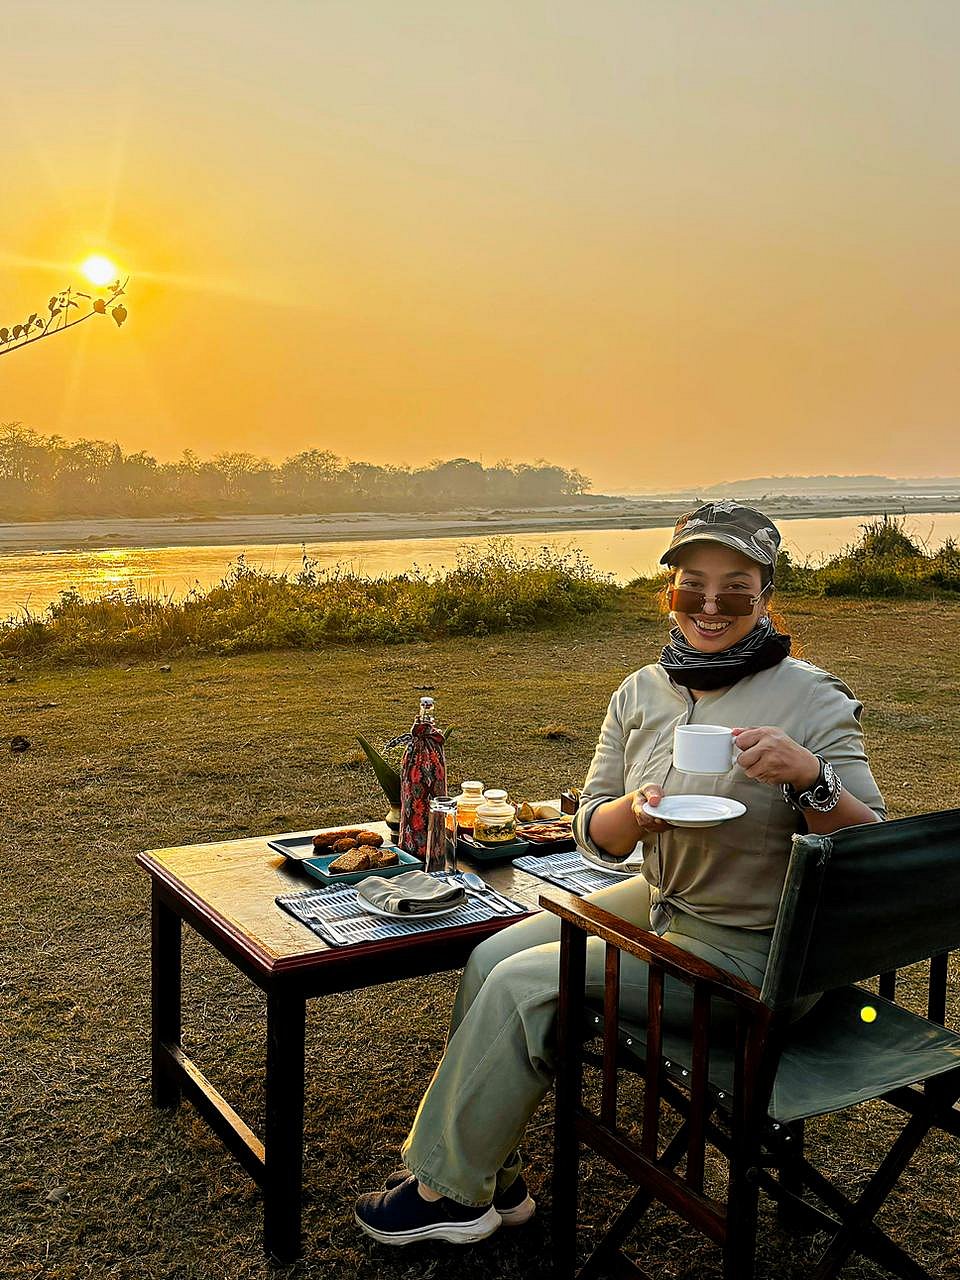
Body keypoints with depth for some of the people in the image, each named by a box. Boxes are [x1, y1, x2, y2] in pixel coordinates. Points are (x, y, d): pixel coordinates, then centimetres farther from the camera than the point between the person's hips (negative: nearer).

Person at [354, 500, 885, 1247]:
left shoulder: (811, 698, -15)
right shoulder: (641, 694, 1)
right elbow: (595, 835, 2)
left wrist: (808, 776, -33)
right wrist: (638, 812, -21)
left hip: (750, 951, -7)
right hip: (660, 904, 7)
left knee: (525, 984, -14)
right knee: (492, 958, -5)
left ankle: (453, 1191, 6)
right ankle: (490, 1174, 10)